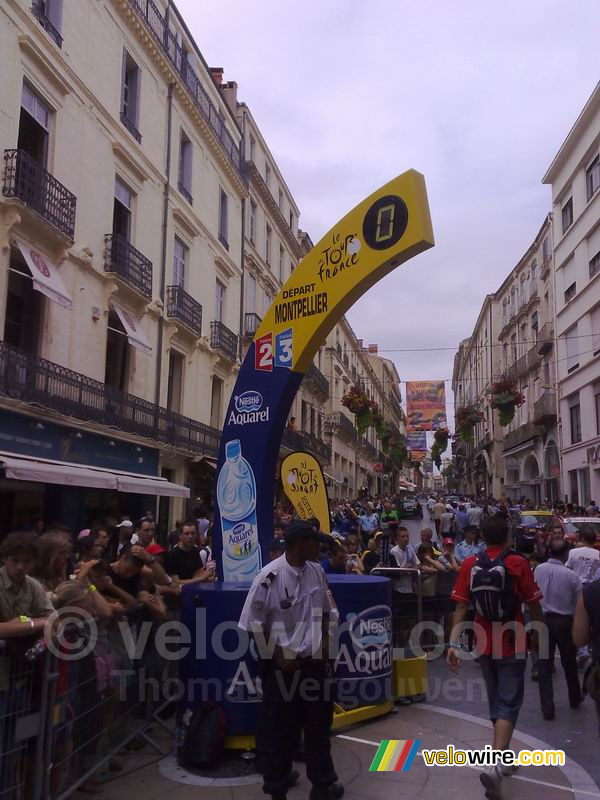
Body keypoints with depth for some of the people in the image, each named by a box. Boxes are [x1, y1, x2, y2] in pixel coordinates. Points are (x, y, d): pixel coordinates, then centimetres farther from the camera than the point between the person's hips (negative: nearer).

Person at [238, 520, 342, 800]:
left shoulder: (316, 571, -1)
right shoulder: (270, 576, -20)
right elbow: (253, 622, -14)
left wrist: (325, 642, 5)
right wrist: (277, 655, -13)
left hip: (314, 661, 6)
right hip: (282, 665, -5)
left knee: (320, 724, 19)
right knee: (279, 729, 9)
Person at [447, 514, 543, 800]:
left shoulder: (469, 564, -4)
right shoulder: (518, 563, -11)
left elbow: (461, 607, -8)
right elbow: (533, 605, -6)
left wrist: (454, 643, -8)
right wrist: (538, 635, 10)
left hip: (485, 644, 3)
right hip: (512, 644, -3)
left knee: (496, 700, 21)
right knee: (508, 703, 1)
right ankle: (495, 766, -16)